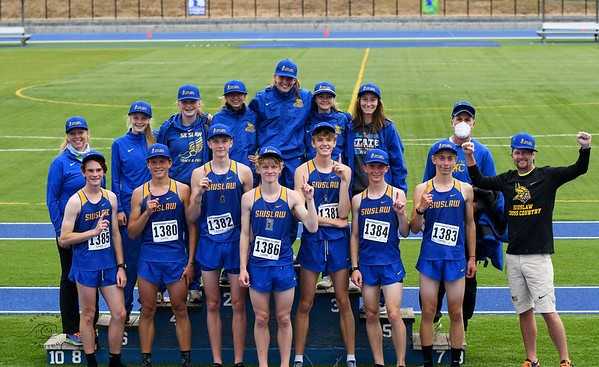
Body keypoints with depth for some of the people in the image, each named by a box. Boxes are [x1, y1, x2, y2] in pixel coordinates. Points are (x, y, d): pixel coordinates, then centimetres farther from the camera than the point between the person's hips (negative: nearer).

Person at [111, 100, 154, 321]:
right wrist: (118, 209, -3)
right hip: (129, 207, -2)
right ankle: (125, 306, 9)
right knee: (131, 259, 0)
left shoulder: (155, 141, 6)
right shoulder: (120, 144, 2)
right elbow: (115, 179, 2)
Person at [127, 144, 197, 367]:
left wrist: (190, 262, -1)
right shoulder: (139, 193, 5)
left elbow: (192, 227, 3)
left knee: (180, 309, 4)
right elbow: (132, 233, 5)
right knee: (147, 310, 5)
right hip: (148, 258, 1)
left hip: (176, 257, -1)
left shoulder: (182, 190, 2)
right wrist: (147, 212, -12)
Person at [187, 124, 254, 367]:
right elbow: (192, 217, 4)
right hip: (209, 244, 1)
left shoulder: (243, 172, 1)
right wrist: (198, 195, -14)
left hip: (236, 242, -1)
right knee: (212, 304, 6)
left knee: (238, 304, 2)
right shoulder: (199, 174, 3)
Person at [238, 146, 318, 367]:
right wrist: (243, 268, -1)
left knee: (284, 319, 8)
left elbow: (312, 228, -8)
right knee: (261, 319, 7)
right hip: (258, 264, 0)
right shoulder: (249, 198, 0)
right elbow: (245, 235, 3)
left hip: (284, 264, 0)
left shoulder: (292, 197, -2)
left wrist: (309, 200, -21)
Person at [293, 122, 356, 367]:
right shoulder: (303, 170, -1)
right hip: (312, 240, -2)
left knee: (343, 301, 6)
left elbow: (344, 213, -4)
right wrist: (333, 221, -9)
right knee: (305, 303, 3)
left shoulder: (344, 171, 4)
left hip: (338, 241, 2)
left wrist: (343, 181, -12)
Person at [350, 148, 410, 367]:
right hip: (366, 263, 3)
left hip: (391, 261, -3)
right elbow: (354, 235, 10)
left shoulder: (397, 195, 0)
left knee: (394, 314, -9)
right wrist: (355, 267, 4)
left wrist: (401, 213, -19)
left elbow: (404, 233, 0)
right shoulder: (358, 200, 7)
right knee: (371, 315, 7)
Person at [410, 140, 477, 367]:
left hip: (456, 258, 1)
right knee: (428, 313, 2)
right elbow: (415, 229, 1)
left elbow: (470, 224, 13)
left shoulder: (465, 189, 5)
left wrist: (472, 258, 12)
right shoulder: (422, 190, 2)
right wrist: (420, 210, -18)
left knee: (456, 313, 5)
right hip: (429, 257, -1)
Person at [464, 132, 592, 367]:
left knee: (547, 310, -9)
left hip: (538, 256, -5)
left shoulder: (547, 176, -1)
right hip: (513, 257, 5)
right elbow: (479, 181, 17)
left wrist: (585, 149, -31)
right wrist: (470, 158, 2)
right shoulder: (507, 180, 12)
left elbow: (578, 170, -12)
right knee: (524, 311, 10)